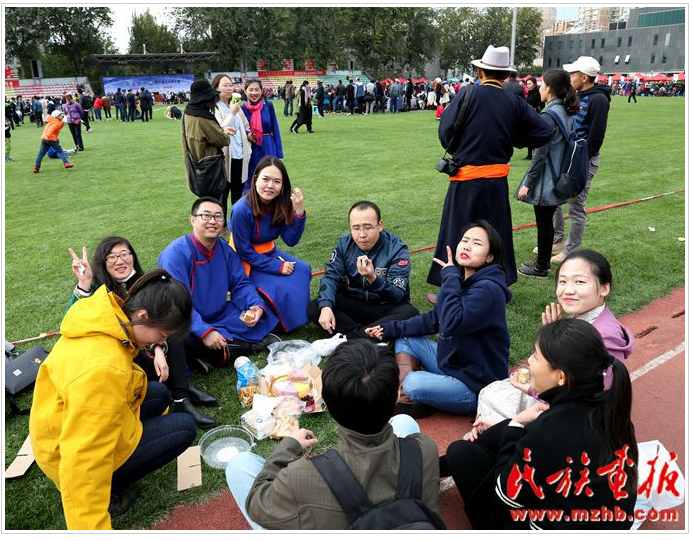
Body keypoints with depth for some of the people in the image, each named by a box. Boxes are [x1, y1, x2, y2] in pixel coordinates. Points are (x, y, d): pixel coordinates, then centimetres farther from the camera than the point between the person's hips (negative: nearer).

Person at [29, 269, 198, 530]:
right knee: (184, 428, -7)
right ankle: (109, 489, -1)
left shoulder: (107, 311, -13)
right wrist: (91, 530, -35)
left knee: (159, 394, 20)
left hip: (64, 425, 9)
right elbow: (84, 461, -39)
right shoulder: (103, 370, -40)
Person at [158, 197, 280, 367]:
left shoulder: (225, 250, 2)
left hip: (219, 318, 6)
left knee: (263, 312, -8)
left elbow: (241, 284, 2)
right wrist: (205, 332, -34)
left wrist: (257, 307, -20)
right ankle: (250, 344, -23)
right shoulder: (176, 253, -18)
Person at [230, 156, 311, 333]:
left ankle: (298, 315, 3)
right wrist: (277, 267, -22)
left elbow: (291, 240, -10)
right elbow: (244, 251, -19)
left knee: (302, 270, -16)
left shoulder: (281, 205, -10)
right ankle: (280, 322, 3)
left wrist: (299, 212, -25)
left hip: (269, 253, 6)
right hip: (247, 262, -6)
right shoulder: (242, 210, -26)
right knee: (281, 287, -25)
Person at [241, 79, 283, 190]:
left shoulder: (268, 106, -1)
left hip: (268, 150, 0)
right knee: (250, 184, 8)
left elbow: (275, 130, 2)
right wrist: (246, 136, -16)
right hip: (250, 151, 0)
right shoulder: (242, 108, -2)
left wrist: (279, 154, -1)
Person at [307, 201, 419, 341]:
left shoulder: (397, 249, -17)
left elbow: (398, 297, -22)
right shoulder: (345, 243, -5)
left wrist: (373, 278, -42)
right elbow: (331, 276, -8)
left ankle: (349, 338, -33)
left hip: (384, 308, -3)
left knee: (410, 314, -34)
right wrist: (326, 307, -28)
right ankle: (370, 335, -27)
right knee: (313, 308, -18)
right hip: (352, 304, 3)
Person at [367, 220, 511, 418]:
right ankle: (404, 397, -10)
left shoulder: (488, 290, -24)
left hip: (475, 387, -9)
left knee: (413, 383, -30)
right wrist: (391, 329, 7)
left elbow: (451, 323, -37)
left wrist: (450, 276, -26)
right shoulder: (462, 281, 4)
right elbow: (434, 319, 13)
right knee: (405, 338, 6)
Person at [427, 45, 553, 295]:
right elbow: (545, 131, 0)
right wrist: (512, 140, 10)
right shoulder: (514, 102, 2)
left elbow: (445, 131, -11)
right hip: (498, 178, 4)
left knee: (457, 236, 6)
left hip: (467, 176, -4)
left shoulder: (468, 93, -8)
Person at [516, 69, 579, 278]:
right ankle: (544, 260, 31)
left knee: (543, 222, 2)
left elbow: (540, 153, -20)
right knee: (547, 220, 18)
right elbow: (565, 145, 14)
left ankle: (541, 267, 14)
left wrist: (527, 183, -15)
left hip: (545, 180, -9)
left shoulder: (549, 115, -19)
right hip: (558, 178, 9)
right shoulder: (568, 112, 8)